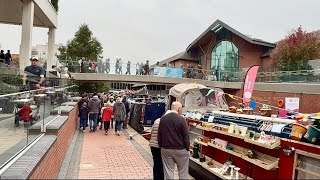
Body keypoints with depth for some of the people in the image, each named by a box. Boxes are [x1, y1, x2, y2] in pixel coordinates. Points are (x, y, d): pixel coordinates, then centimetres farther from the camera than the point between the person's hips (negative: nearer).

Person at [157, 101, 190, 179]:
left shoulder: (162, 118, 0)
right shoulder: (181, 119, -15)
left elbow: (159, 134, 6)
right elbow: (186, 136, -12)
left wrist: (161, 146, 16)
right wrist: (187, 148, 1)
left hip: (166, 149, 4)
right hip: (180, 149, -4)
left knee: (168, 171, 11)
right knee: (183, 172, 12)